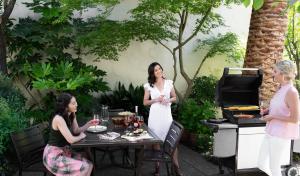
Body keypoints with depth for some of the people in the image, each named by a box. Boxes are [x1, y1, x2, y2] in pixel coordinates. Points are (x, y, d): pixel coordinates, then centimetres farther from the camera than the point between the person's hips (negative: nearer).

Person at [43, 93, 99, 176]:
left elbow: (76, 131, 9)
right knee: (83, 169, -18)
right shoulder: (58, 119, -26)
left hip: (64, 151, 8)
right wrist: (81, 136, -6)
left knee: (89, 165, -1)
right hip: (53, 155, -8)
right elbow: (71, 140, -27)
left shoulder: (72, 115, 1)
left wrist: (89, 124, -7)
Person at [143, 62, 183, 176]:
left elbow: (174, 98, 12)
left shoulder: (169, 83, 4)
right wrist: (156, 100, -11)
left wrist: (168, 100, -9)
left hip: (167, 114, 1)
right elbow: (145, 102, 3)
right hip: (155, 115, -1)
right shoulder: (149, 85, 1)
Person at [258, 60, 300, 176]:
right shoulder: (281, 89, 7)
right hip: (271, 132, 9)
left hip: (281, 135, -8)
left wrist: (272, 117, -16)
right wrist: (267, 111, 6)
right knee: (261, 164, 14)